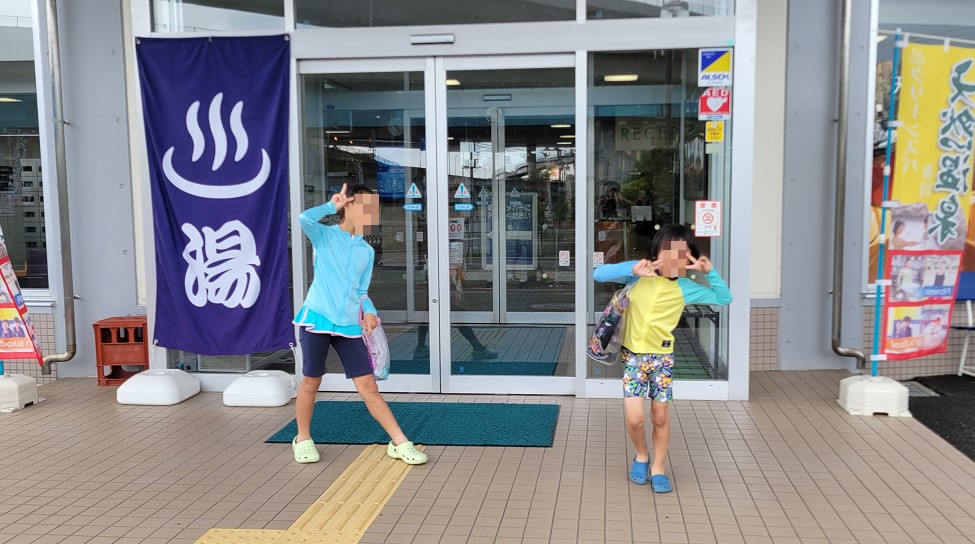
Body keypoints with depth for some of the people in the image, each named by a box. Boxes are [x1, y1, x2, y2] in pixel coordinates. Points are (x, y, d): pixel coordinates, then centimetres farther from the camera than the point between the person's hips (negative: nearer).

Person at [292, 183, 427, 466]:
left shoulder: (367, 251, 14)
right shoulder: (324, 235, 0)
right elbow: (305, 219, -23)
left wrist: (369, 311, -1)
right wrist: (332, 205, -7)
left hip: (349, 325, 4)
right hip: (317, 317, -3)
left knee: (368, 387, 1)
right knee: (311, 382, 6)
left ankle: (399, 443, 4)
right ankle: (303, 439, 28)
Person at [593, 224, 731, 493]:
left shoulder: (685, 287, -4)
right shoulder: (638, 275, -8)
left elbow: (724, 299, 2)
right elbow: (598, 274, -15)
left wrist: (710, 272, -12)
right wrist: (632, 269, -27)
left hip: (662, 357, 1)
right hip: (633, 355, -1)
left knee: (660, 417, 8)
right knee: (634, 419, -6)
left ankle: (658, 469, 28)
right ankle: (641, 455, 26)